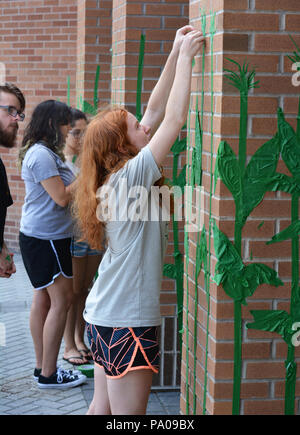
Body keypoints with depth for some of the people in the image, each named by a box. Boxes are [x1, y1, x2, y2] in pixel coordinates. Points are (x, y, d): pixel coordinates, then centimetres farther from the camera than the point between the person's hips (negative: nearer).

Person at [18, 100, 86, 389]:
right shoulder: (41, 155, -18)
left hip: (39, 237, 11)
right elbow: (62, 197, -20)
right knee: (61, 300, -7)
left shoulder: (44, 153, 16)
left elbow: (59, 193, 17)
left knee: (43, 299, 12)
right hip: (46, 238, -11)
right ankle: (48, 374, -2)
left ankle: (42, 367, 19)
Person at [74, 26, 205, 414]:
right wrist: (184, 56, -11)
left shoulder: (117, 178, 7)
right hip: (126, 321, -9)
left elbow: (156, 111, 11)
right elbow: (174, 119, -19)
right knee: (128, 413, -3)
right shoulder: (131, 177, -16)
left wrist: (175, 55, 9)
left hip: (103, 314, 9)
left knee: (102, 407, 14)